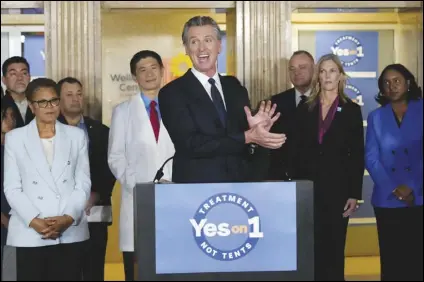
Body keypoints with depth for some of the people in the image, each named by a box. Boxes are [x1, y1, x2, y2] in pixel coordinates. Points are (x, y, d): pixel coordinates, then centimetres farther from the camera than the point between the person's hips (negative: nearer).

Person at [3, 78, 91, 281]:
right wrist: (34, 221, -12)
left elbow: (83, 183, 6)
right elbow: (12, 188, 2)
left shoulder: (76, 135, 11)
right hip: (29, 235, -1)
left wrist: (68, 218, -10)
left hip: (70, 232, 1)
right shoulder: (15, 138, 8)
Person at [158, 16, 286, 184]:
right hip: (196, 188, -3)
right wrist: (247, 137, -19)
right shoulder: (172, 93, -7)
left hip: (240, 184, 3)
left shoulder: (235, 88, 5)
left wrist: (257, 130, -16)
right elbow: (191, 144, -18)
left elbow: (252, 150, 5)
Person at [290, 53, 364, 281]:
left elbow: (357, 156, 0)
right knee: (310, 248, 3)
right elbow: (296, 152, 7)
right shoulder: (306, 109, 8)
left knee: (333, 248, 4)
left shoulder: (351, 110, 3)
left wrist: (355, 194, -5)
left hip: (337, 188, -2)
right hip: (309, 187, 2)